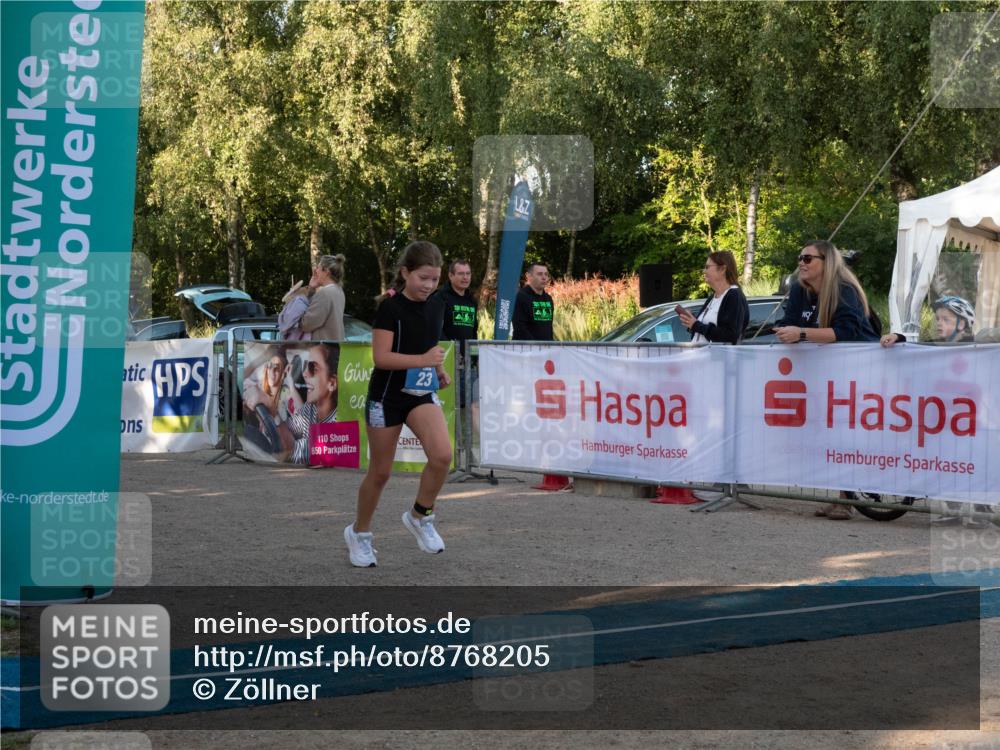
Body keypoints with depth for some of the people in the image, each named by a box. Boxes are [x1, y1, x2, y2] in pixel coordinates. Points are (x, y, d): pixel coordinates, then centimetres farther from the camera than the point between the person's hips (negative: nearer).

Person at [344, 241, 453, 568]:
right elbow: (380, 357, -21)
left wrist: (438, 369, 4)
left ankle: (419, 516, 2)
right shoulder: (390, 308, -15)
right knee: (380, 472, 5)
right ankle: (359, 532, 27)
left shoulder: (436, 307, 3)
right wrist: (423, 360, -29)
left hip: (422, 394, 4)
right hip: (387, 396, -4)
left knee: (442, 455, -20)